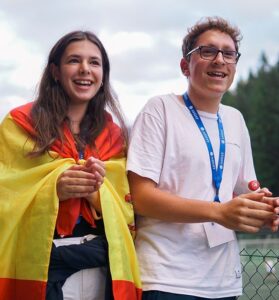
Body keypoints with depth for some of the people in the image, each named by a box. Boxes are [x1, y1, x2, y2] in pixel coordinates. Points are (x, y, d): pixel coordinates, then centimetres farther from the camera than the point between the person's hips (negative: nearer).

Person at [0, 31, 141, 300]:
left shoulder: (113, 136, 11)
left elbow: (125, 213, 7)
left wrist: (97, 194, -12)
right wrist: (53, 190, -19)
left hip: (103, 269, 3)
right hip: (39, 268, -3)